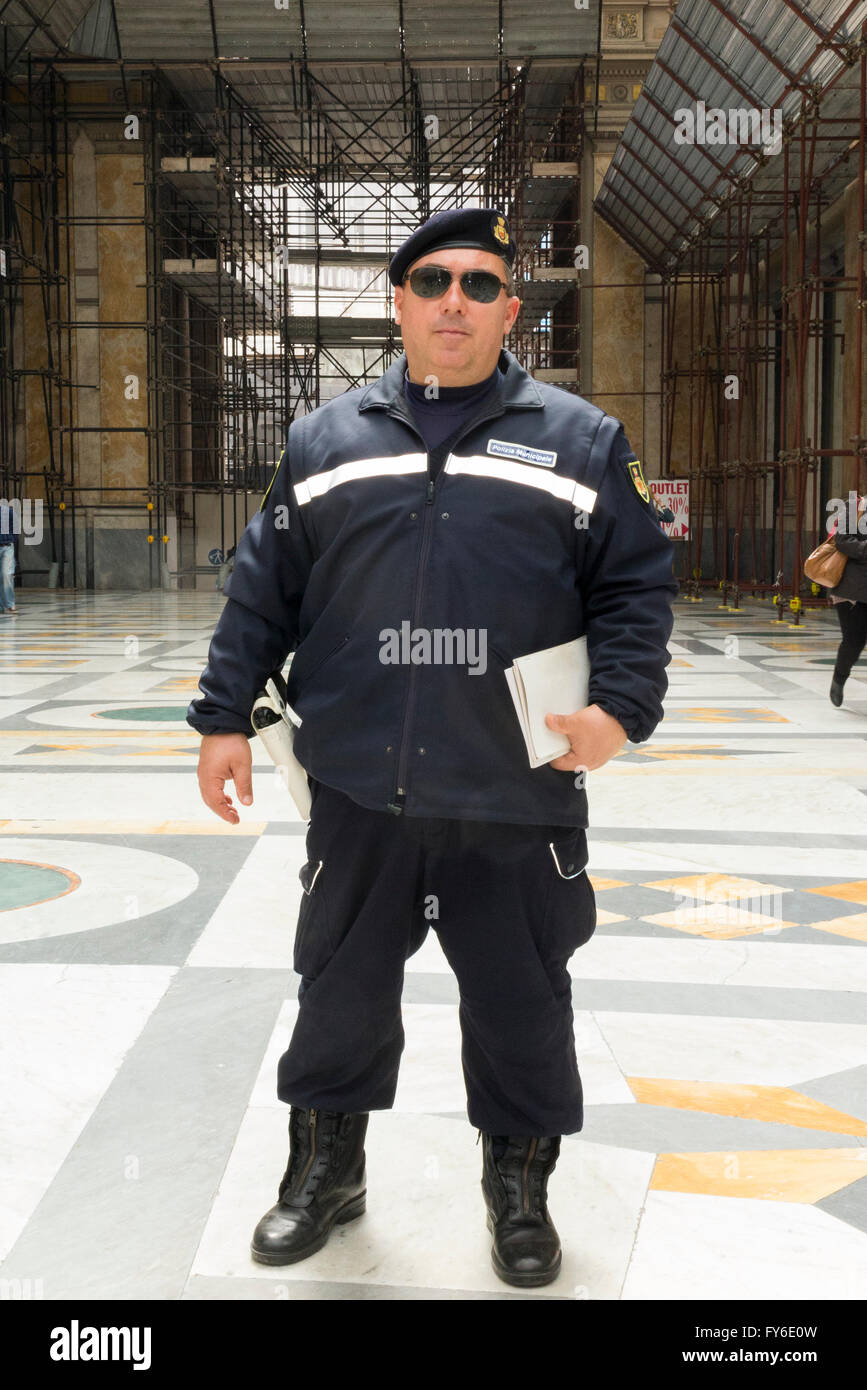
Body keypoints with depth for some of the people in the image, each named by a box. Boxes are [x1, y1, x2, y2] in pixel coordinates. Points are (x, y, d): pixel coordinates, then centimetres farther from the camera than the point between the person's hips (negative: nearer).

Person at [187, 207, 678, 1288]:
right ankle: (327, 1171, 36)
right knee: (342, 990, 14)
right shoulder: (325, 440, 9)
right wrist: (224, 716, 7)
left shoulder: (579, 440, 5)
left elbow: (637, 587, 4)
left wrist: (618, 706, -10)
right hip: (358, 791, 1)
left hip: (518, 796, -1)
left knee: (521, 1003, 11)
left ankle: (519, 1188, 34)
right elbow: (263, 591, 11)